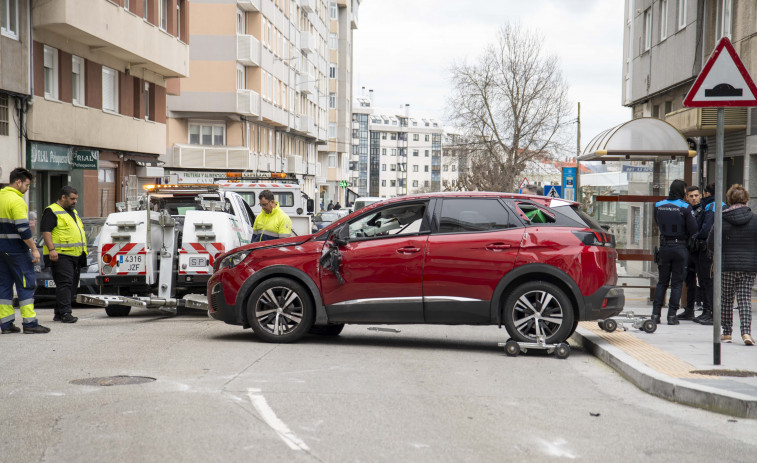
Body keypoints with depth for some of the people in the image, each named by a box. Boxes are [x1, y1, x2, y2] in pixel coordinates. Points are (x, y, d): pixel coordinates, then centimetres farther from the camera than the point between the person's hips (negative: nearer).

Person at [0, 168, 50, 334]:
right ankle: (30, 323, -4)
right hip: (16, 251, -8)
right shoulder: (16, 200, -14)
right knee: (26, 285, -3)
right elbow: (23, 228, -19)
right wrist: (34, 249, -15)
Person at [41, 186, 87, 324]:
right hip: (60, 255, -9)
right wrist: (51, 249, -24)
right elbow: (46, 231, -14)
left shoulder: (73, 212, 24)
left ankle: (59, 314, 13)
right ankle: (65, 313, -17)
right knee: (64, 283, -15)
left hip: (76, 256, 9)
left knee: (72, 285, 8)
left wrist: (83, 251, 26)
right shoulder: (52, 211, -5)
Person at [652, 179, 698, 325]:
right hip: (680, 248, -3)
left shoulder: (658, 206, 1)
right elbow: (693, 229, -11)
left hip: (664, 247, 3)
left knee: (662, 282, 13)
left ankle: (656, 313, 6)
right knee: (677, 282, 5)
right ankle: (672, 315, 2)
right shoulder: (685, 208, -11)